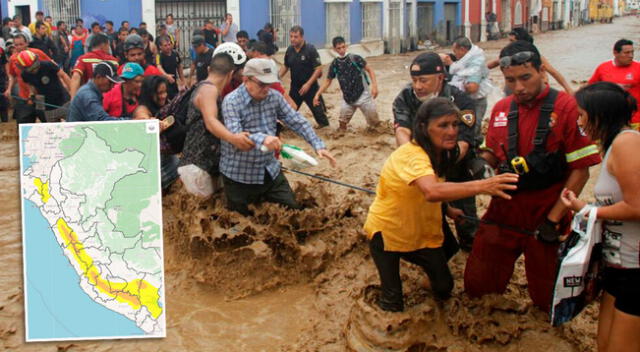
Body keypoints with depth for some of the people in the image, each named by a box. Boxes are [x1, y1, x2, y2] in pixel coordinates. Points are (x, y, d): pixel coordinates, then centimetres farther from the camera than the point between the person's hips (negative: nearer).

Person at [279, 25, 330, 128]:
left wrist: (308, 84, -21)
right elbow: (285, 66, 17)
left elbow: (318, 69, -16)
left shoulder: (310, 49, -14)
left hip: (310, 86, -5)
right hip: (295, 87, 5)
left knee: (318, 110, -1)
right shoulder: (289, 50, 3)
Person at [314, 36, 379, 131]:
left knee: (374, 122, 2)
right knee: (342, 123, 3)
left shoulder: (355, 58, -10)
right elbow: (328, 81, 9)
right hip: (347, 98, 3)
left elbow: (369, 70, -4)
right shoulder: (334, 64, -1)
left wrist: (374, 85, -17)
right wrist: (317, 94, 1)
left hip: (363, 95, -3)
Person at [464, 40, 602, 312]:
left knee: (547, 301, 10)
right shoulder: (501, 109, 5)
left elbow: (580, 170, -12)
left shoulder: (566, 107, -12)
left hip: (544, 219, -4)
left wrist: (553, 219, -15)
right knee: (476, 286, 12)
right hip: (503, 211, 5)